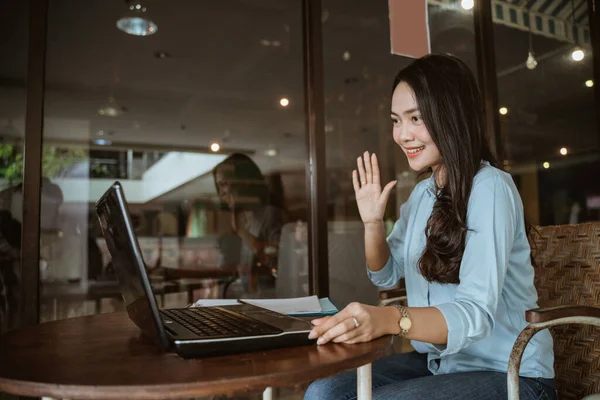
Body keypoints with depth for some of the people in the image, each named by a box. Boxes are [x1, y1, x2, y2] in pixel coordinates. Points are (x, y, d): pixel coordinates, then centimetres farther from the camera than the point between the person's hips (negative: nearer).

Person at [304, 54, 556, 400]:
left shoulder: (490, 188, -19)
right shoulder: (423, 193, 5)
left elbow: (476, 313, -29)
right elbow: (387, 275, 15)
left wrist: (391, 319, -46)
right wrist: (373, 222, -4)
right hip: (439, 362, 7)